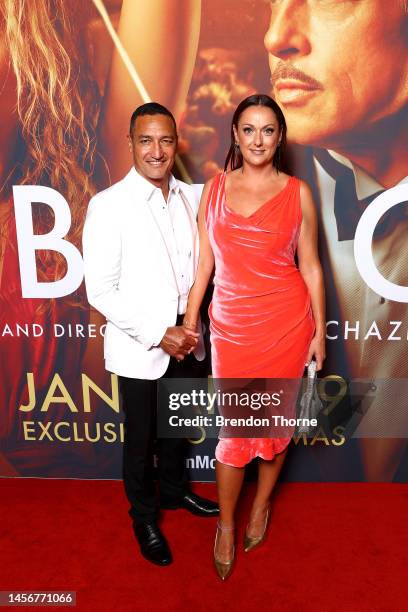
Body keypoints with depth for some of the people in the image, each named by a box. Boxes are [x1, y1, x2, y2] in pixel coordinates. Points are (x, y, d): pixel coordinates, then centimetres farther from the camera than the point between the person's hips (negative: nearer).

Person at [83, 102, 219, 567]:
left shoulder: (191, 197, -1)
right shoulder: (108, 205, -15)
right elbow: (100, 290, -16)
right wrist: (157, 334, -18)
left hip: (185, 341, 5)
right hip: (139, 349, -4)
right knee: (141, 438, 15)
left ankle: (173, 490, 49)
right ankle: (143, 516, 39)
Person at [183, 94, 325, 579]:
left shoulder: (297, 192, 0)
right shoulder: (214, 189, 3)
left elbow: (310, 266, 3)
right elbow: (204, 262, 6)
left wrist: (319, 331, 3)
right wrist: (189, 321, 5)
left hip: (287, 322, 0)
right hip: (231, 325, 1)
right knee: (233, 426, 5)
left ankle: (261, 504, 39)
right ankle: (226, 524, 28)